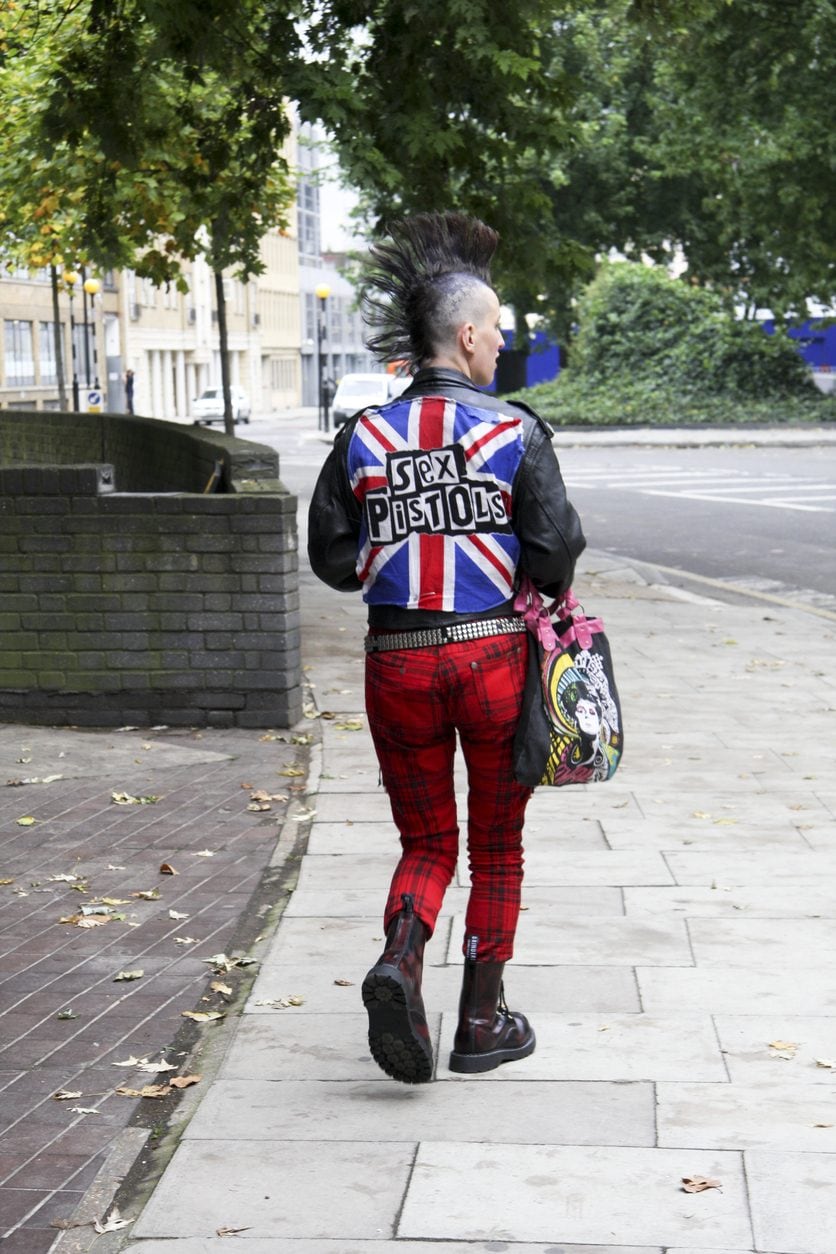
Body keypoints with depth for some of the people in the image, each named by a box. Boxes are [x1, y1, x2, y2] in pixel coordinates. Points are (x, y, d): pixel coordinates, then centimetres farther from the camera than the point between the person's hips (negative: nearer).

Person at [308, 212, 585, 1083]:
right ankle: (483, 1023, 21)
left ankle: (398, 963, -11)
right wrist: (527, 575, 12)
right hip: (493, 655, -2)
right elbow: (554, 557, -10)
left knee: (427, 842, 17)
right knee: (497, 847, 15)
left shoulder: (363, 437, 0)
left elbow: (333, 562, 1)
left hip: (398, 661, 3)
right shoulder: (514, 431, -8)